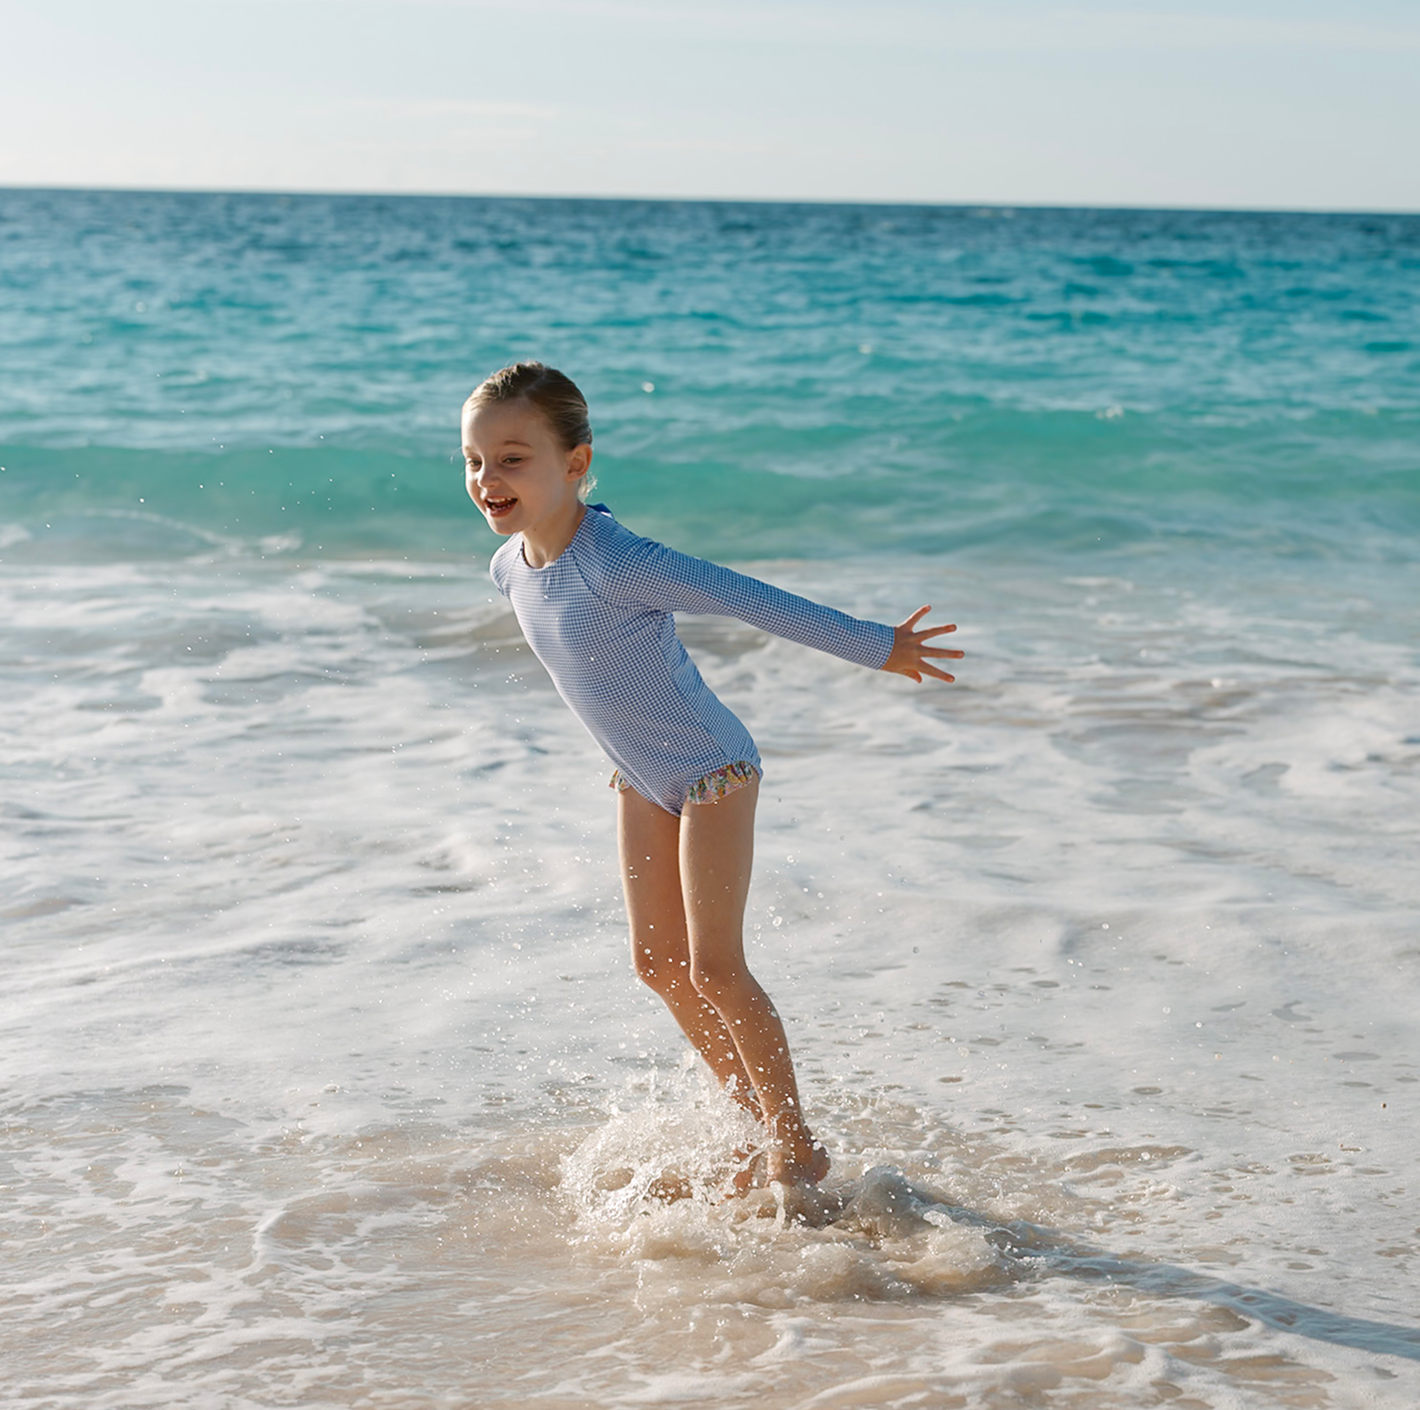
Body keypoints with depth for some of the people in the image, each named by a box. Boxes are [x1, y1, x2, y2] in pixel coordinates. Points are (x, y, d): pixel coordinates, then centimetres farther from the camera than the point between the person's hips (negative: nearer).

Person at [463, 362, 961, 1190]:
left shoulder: (614, 563, -31)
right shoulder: (512, 568, -5)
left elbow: (751, 601, -27)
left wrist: (875, 647, -21)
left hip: (712, 771, -8)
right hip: (643, 781, 8)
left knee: (714, 969, -7)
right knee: (659, 963, 11)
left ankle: (798, 1147, 8)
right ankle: (752, 1109, 29)